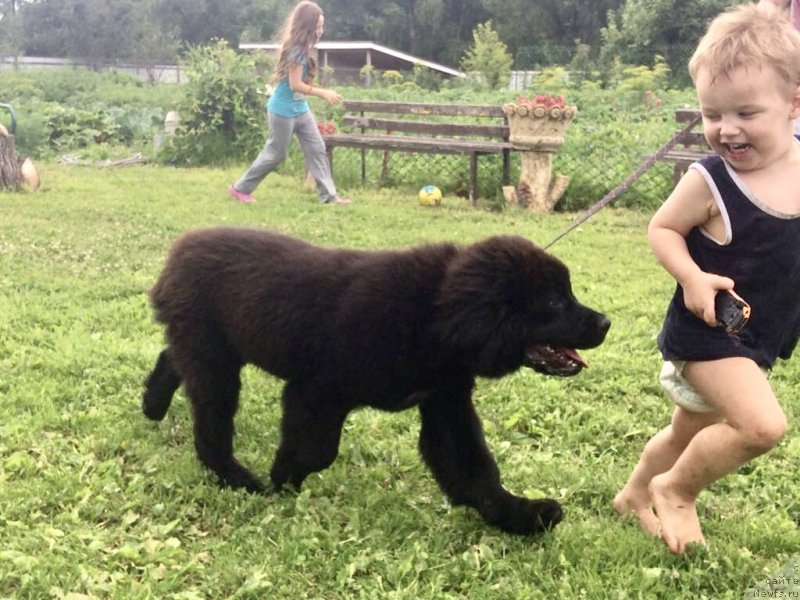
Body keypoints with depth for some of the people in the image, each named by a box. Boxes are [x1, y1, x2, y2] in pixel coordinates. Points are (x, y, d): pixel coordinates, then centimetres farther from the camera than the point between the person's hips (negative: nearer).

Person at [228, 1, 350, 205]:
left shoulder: (303, 47, 7)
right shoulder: (296, 49, -21)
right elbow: (295, 85, -23)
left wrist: (321, 91, 4)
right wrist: (324, 93, -19)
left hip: (300, 109, 9)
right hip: (283, 111, -9)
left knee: (317, 148, 4)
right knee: (275, 154, 4)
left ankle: (329, 195, 7)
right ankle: (240, 188, 18)